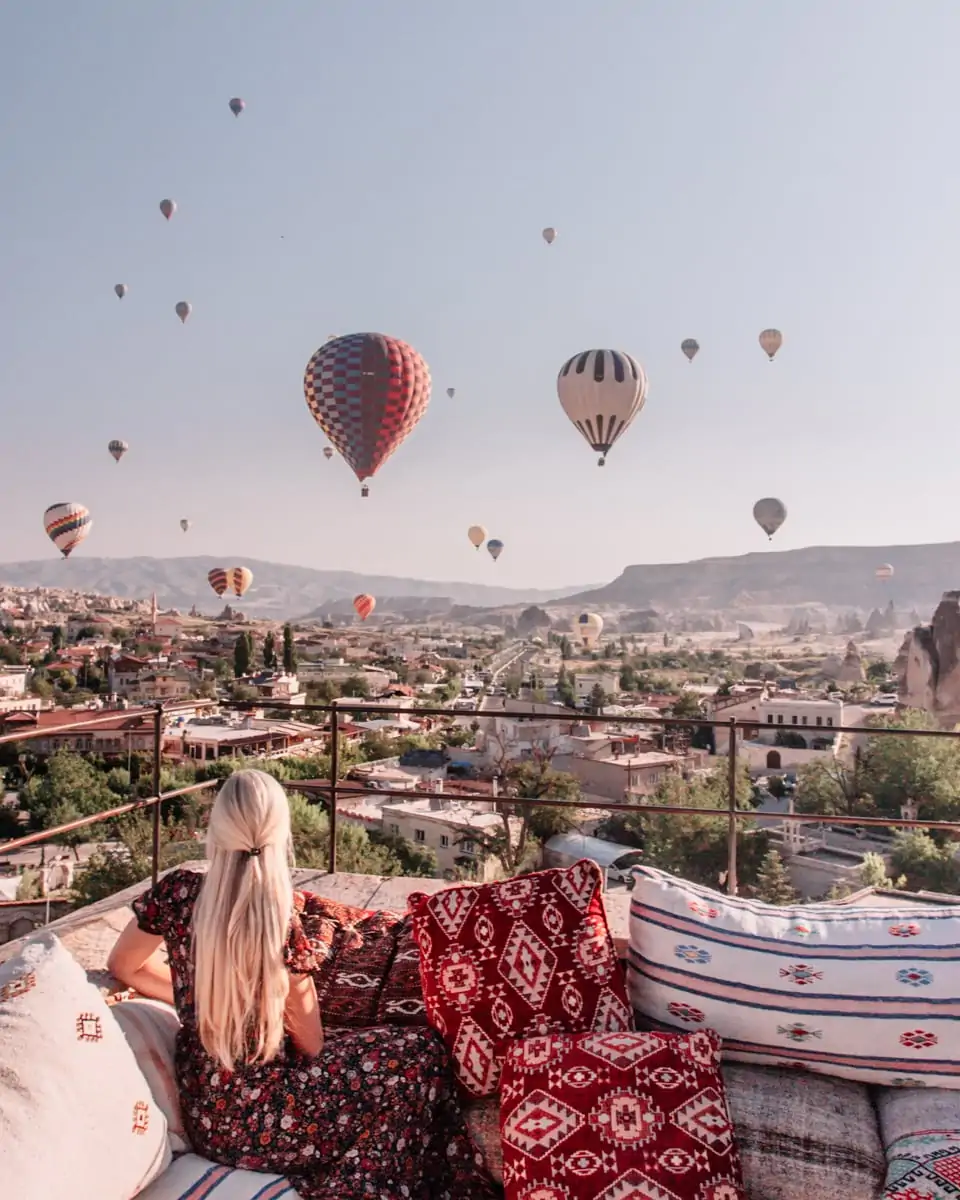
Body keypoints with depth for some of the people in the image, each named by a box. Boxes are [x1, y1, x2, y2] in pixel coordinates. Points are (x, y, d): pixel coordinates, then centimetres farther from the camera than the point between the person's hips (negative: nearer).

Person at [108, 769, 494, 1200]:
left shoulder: (177, 892, -10)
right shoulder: (280, 916, -23)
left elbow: (124, 966, 9)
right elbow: (311, 1044, -12)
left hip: (203, 1111, 6)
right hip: (252, 1118, -6)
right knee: (423, 1058, 7)